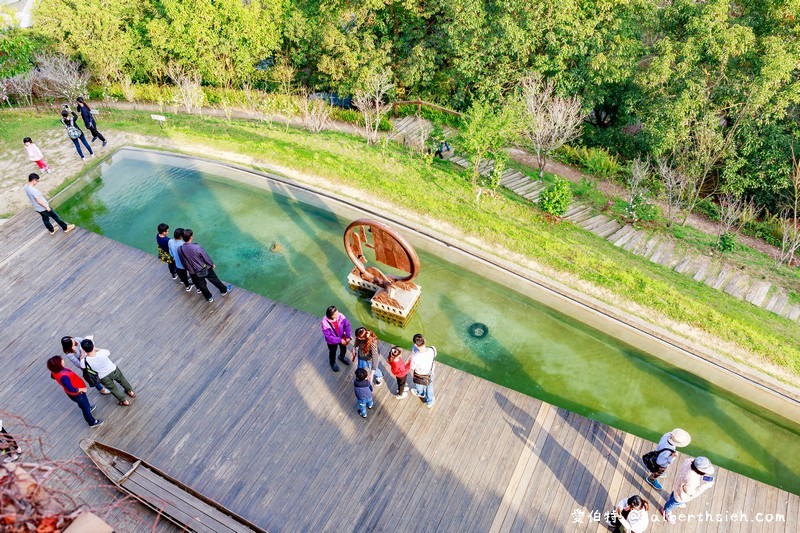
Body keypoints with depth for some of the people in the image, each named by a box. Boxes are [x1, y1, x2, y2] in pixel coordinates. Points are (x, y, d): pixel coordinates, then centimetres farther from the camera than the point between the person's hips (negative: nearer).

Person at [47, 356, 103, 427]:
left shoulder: (54, 372, -17)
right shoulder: (63, 376, -45)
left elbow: (52, 377, 9)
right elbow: (71, 389, -38)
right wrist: (82, 389, -21)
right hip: (76, 394, -8)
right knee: (85, 408, 17)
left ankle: (88, 408, 67)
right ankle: (92, 422, 39)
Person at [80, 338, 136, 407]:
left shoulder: (85, 360, -33)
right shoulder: (102, 353, -33)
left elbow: (82, 367, -7)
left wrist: (82, 355, 1)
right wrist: (95, 349, -6)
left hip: (103, 377, 0)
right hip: (113, 370, 1)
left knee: (113, 389, 27)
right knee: (122, 380, 32)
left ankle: (124, 401, 45)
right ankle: (130, 392, 55)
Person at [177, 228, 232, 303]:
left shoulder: (180, 249, -20)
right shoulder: (197, 247, -33)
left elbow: (183, 262, -2)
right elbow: (206, 257, -17)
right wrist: (212, 264, 3)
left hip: (194, 272, 3)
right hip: (205, 269, -3)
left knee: (202, 285, 26)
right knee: (214, 280, 24)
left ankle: (209, 297, 47)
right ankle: (224, 290, 46)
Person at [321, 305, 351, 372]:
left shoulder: (340, 316, -29)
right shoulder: (325, 323, -38)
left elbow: (347, 325, -16)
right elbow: (328, 336, -29)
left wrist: (348, 337, -20)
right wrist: (340, 340, -26)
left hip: (342, 337, 4)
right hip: (332, 341, -3)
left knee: (344, 349, 30)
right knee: (333, 352, 25)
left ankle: (342, 357, 65)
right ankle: (333, 363, 58)